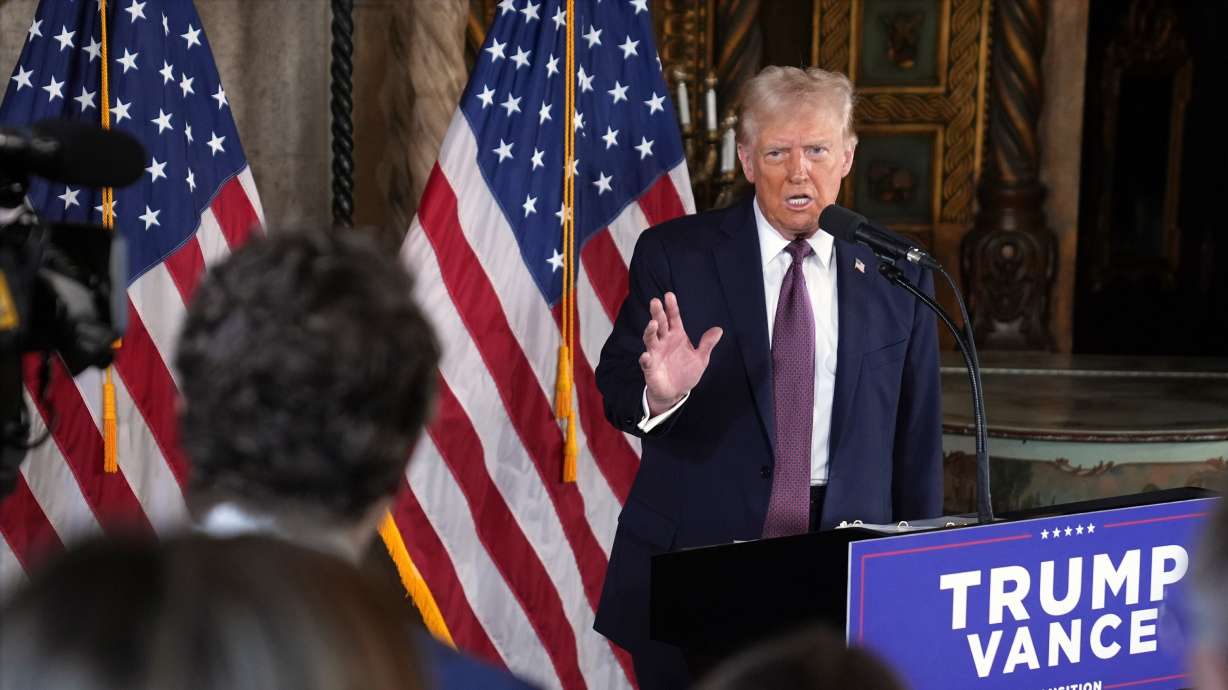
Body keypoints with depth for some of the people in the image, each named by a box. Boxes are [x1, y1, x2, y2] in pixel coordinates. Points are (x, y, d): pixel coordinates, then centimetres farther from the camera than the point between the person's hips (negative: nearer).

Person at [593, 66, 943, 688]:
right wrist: (659, 392, -28)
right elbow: (616, 391, -6)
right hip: (695, 555, -1)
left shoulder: (897, 275, 2)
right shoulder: (673, 254, -3)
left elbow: (916, 437, 7)